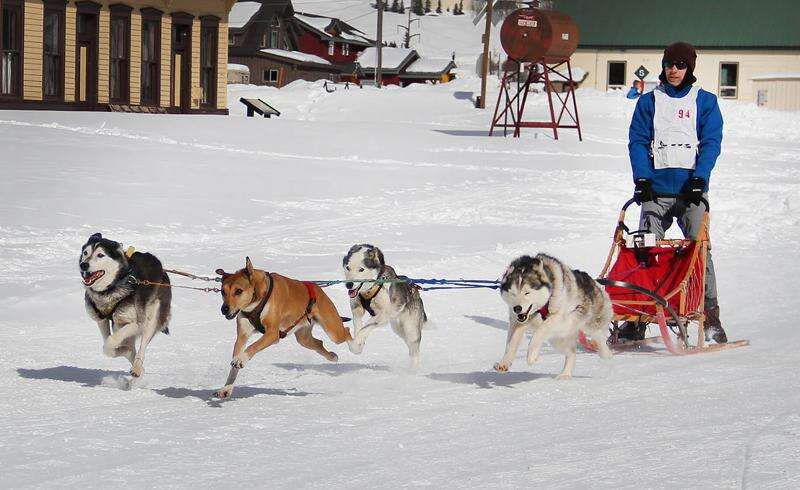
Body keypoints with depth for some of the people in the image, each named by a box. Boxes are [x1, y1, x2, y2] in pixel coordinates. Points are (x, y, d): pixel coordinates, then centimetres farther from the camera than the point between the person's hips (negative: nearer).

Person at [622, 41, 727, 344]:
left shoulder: (705, 102, 10)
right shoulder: (649, 101, 14)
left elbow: (711, 143, 2)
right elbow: (638, 141, 9)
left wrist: (699, 178, -12)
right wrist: (642, 179, -5)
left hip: (692, 188, -2)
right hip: (656, 188, 2)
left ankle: (711, 318, -5)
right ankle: (637, 319, -5)